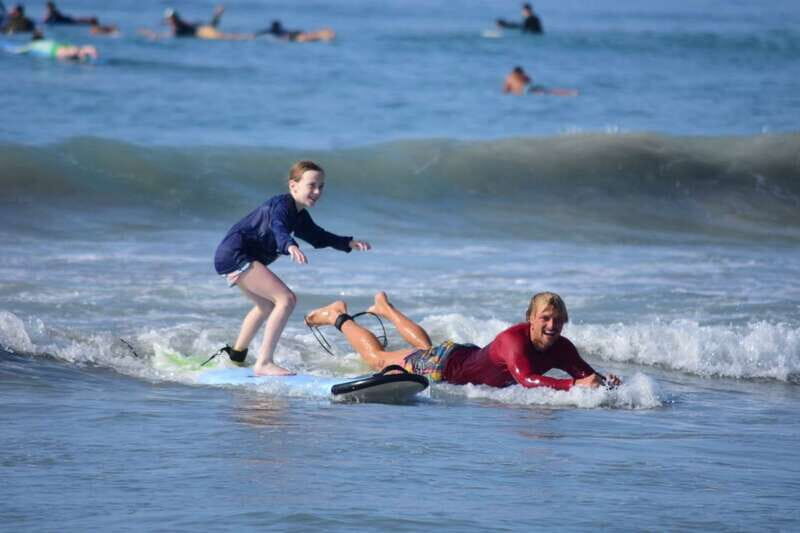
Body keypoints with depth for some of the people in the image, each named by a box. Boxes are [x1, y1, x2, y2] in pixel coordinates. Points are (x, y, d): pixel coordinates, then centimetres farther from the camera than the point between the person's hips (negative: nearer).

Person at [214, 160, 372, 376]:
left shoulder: (300, 216, 13)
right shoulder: (281, 205, -19)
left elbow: (317, 236, 24)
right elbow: (278, 228, -39)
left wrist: (349, 243, 12)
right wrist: (290, 246, -60)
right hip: (234, 255, -11)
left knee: (267, 305, 33)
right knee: (286, 299, -20)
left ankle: (236, 354, 53)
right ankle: (264, 364, -23)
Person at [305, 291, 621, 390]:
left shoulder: (561, 349, -21)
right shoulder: (514, 340, -43)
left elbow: (584, 372, -14)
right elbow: (526, 380, -56)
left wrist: (604, 382, -37)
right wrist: (572, 386, -63)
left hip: (471, 356, 7)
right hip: (444, 366, -7)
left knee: (426, 348, 39)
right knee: (377, 359, 17)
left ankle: (386, 309, 64)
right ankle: (339, 317, 39)